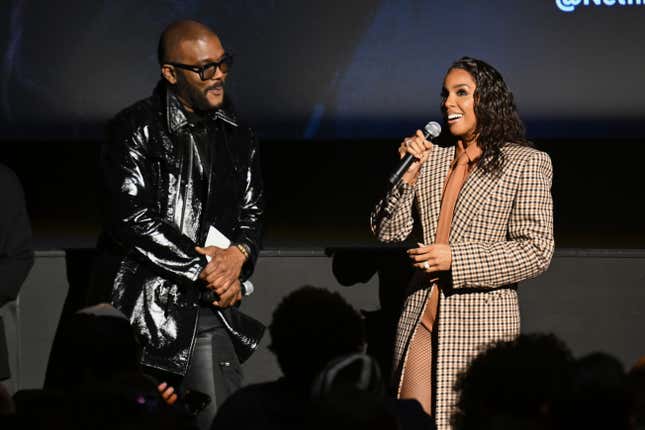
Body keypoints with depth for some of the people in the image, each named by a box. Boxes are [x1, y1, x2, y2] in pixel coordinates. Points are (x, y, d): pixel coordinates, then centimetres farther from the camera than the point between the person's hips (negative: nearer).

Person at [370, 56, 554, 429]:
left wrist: (456, 258, -15)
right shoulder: (430, 157, 13)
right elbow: (388, 233, 10)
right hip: (421, 316, 4)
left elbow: (537, 251, -8)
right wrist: (408, 173, -3)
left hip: (481, 322, -4)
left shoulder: (526, 163, -1)